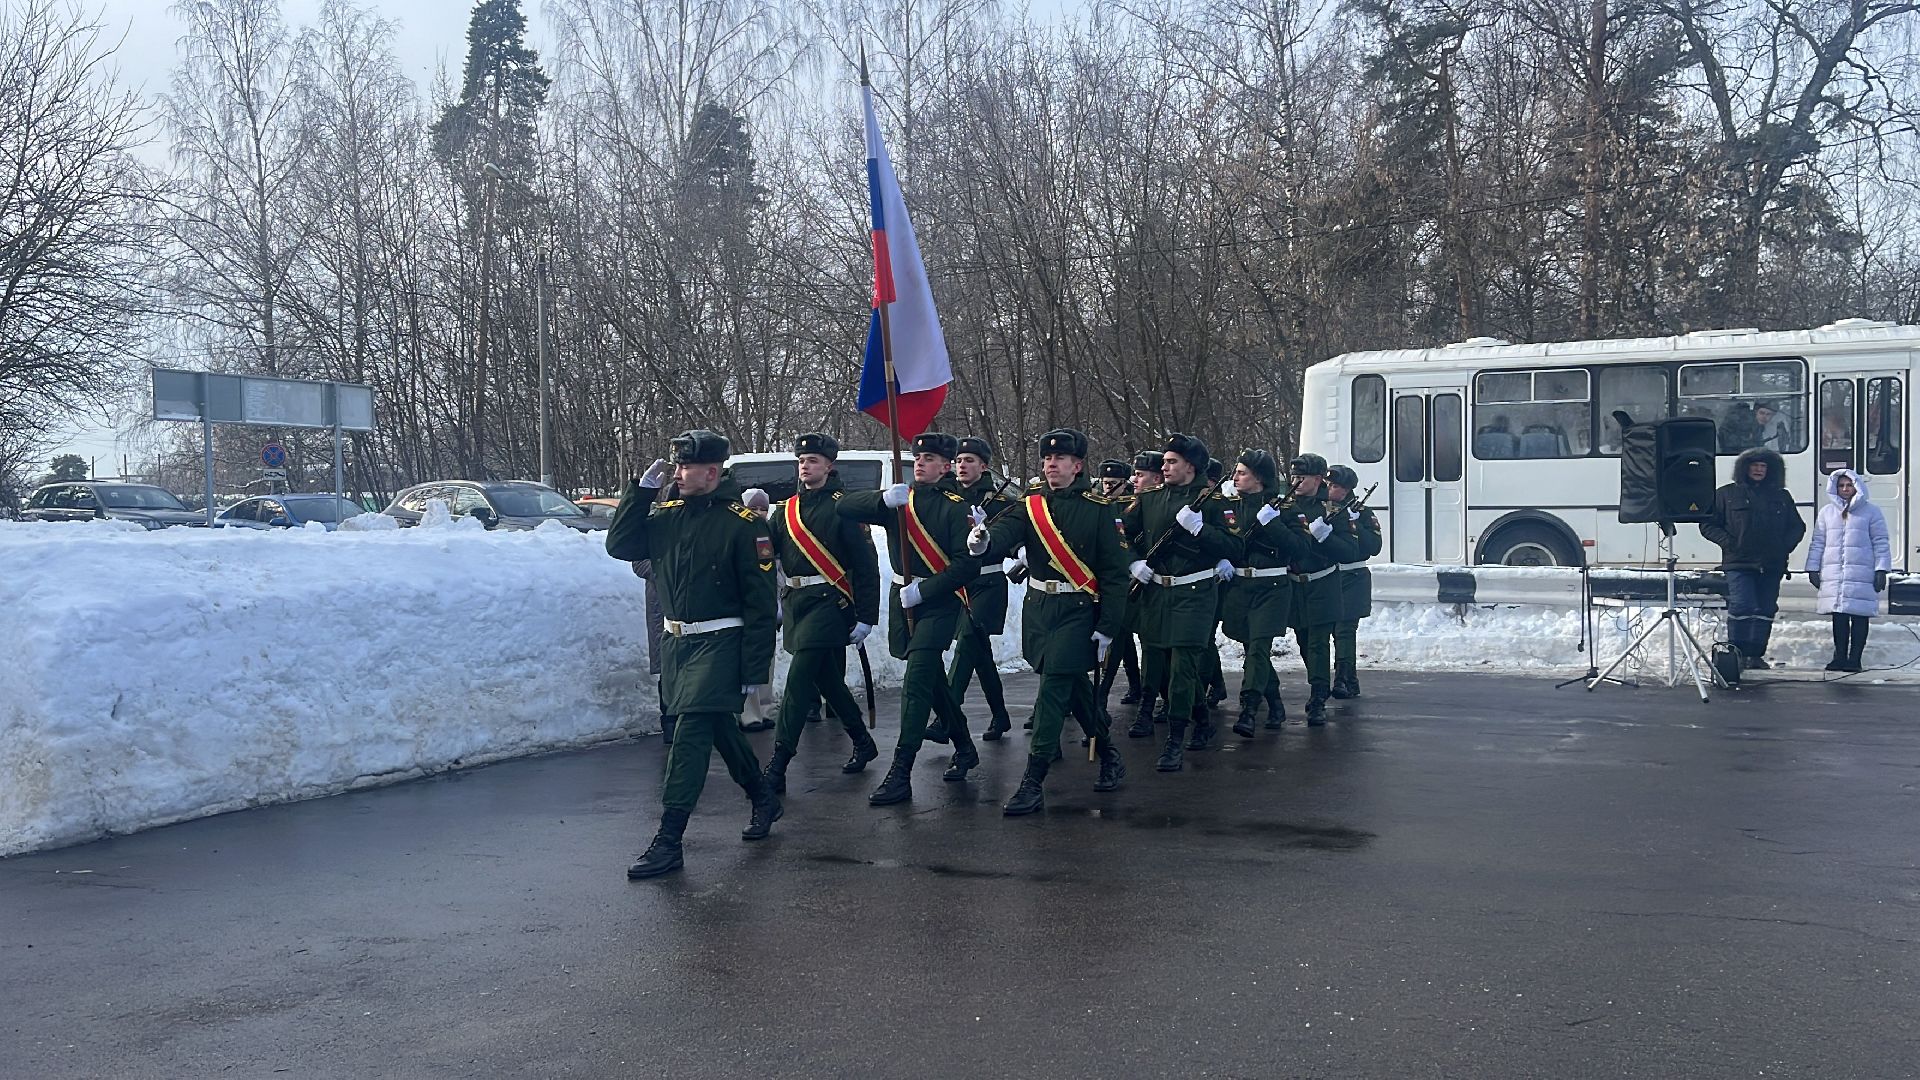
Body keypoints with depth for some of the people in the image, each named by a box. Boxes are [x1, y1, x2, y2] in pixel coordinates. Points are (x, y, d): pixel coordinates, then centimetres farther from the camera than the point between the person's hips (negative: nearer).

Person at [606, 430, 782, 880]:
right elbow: (620, 546, 4)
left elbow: (761, 602, -13)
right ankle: (764, 800, 38)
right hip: (675, 640, 7)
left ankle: (668, 842, -9)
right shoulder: (666, 512, 6)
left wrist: (755, 670, -14)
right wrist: (641, 489, -4)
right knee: (719, 726, 18)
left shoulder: (742, 523, -14)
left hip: (719, 643, -7)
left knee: (690, 733, -12)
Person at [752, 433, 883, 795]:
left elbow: (866, 565, -8)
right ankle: (863, 744, 33)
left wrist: (865, 617, -12)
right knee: (828, 680, 15)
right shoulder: (787, 509, 13)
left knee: (799, 681, -13)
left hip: (828, 603, -7)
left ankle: (777, 767, -12)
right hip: (795, 603, 7)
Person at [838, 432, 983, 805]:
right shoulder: (899, 501, 8)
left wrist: (924, 589, -20)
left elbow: (968, 564, -16)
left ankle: (900, 775, -14)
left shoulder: (956, 507, -8)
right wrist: (884, 499, -20)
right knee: (933, 678, 19)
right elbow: (845, 506, -2)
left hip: (939, 603, -7)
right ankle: (964, 749, 37)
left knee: (916, 684, -14)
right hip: (903, 600, 7)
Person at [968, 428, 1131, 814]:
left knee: (1054, 687, -10)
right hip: (1038, 606, 5)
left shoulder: (1098, 508, -7)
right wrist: (984, 541, -40)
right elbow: (1006, 531, -15)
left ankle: (1034, 782, -7)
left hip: (1077, 610, -5)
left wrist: (1107, 627, -10)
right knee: (1075, 686, 17)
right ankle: (1108, 753, 36)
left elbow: (1115, 573, -6)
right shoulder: (1031, 503, 4)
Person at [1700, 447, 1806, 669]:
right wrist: (1727, 542, -8)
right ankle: (1736, 653, -5)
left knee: (1765, 610, 5)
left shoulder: (1781, 497, 16)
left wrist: (1785, 546, 4)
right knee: (1741, 607, -14)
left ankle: (1756, 655, 13)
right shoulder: (1727, 494, 6)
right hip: (1739, 563, -4)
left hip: (1771, 566, 4)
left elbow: (1797, 526, 23)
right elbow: (1708, 524, 6)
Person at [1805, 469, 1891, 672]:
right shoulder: (1827, 512, 13)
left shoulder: (1871, 512, 4)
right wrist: (1813, 568, 9)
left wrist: (1881, 570, -5)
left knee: (1859, 617, -2)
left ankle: (1854, 658, 1)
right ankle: (1839, 657, 8)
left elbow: (1881, 543, 2)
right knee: (1839, 617, 3)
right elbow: (1817, 543, 15)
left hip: (1862, 575, -3)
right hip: (1833, 575, 3)